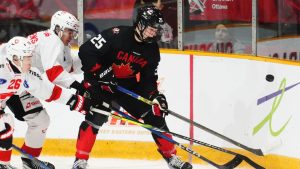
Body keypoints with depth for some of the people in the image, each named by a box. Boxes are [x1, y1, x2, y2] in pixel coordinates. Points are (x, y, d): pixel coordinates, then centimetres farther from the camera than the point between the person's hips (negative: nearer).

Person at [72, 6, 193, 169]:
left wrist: (155, 96, -13)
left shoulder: (152, 49, -5)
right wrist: (100, 72, -27)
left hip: (128, 86, 6)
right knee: (95, 118, -24)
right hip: (100, 83, -6)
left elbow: (149, 77, 3)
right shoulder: (116, 36, -26)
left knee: (155, 115, 2)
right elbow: (86, 51, -27)